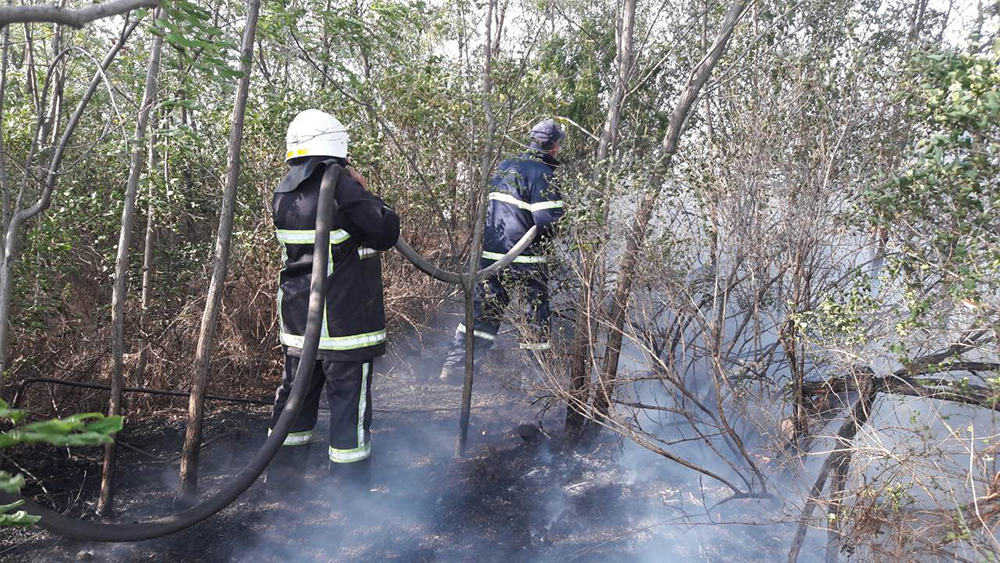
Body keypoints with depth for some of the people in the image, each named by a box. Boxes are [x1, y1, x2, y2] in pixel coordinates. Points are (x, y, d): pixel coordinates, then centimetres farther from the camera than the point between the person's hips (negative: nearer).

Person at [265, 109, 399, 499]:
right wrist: (365, 192, 2)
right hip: (344, 319, -7)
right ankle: (352, 490, 13)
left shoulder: (285, 193, 8)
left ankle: (281, 478, 32)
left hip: (298, 318, 8)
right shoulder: (341, 187, -16)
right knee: (350, 401, 3)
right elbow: (387, 233, -12)